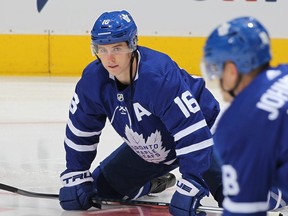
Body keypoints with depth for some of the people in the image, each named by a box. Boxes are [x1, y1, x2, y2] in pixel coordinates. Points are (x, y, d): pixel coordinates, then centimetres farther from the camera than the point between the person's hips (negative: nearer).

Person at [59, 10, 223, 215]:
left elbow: (192, 132, -41)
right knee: (103, 185, 8)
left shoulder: (159, 74, -39)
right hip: (146, 150, 7)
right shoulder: (93, 79, -19)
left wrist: (188, 188, -44)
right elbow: (80, 131, -3)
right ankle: (156, 183, 33)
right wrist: (75, 178, -5)